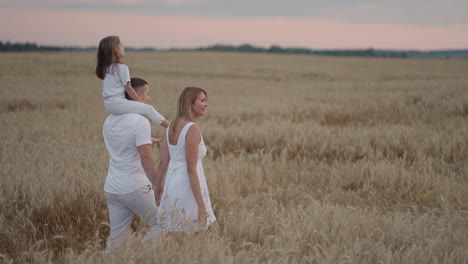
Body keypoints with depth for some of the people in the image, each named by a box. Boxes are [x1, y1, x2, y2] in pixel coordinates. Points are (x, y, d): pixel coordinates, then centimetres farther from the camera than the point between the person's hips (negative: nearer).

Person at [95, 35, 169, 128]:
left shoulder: (105, 68, 12)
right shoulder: (122, 67, -12)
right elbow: (128, 88, -13)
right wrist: (141, 102, -3)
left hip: (108, 105, 9)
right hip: (119, 103, -9)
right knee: (149, 109, -3)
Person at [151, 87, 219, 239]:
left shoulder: (171, 127, 9)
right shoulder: (193, 129, -15)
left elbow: (162, 162, 10)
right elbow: (191, 169, -18)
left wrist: (157, 188, 18)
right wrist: (201, 205, -17)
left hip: (171, 186, 8)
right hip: (188, 187, -8)